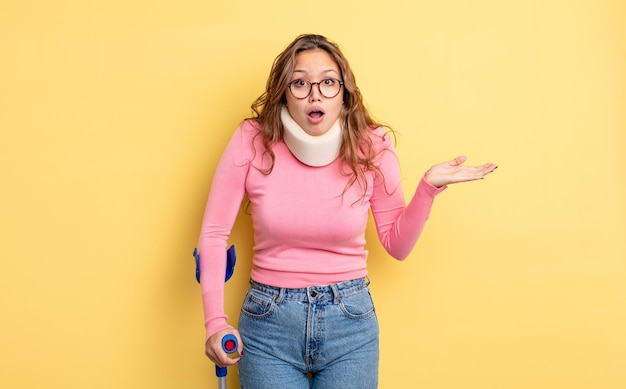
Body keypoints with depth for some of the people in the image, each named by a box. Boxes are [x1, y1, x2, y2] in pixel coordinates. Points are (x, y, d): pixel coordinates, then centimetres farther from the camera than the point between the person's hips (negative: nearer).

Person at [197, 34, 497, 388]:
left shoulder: (371, 147, -7)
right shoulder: (252, 141, -10)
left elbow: (397, 244, 2)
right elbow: (215, 231, -5)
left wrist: (429, 186, -12)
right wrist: (215, 321, -12)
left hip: (350, 320, 1)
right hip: (268, 319, 0)